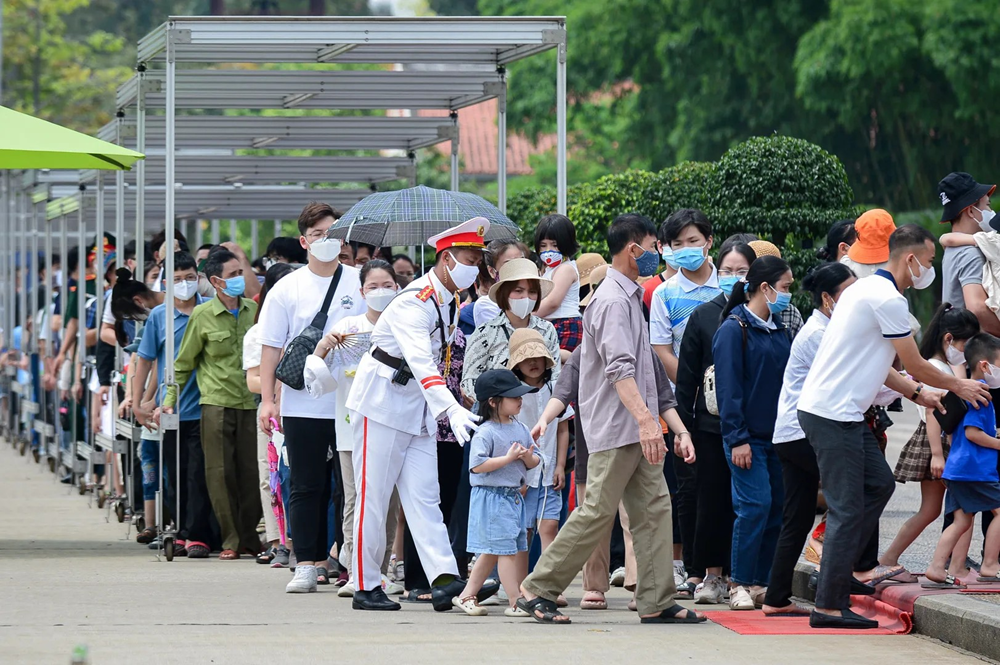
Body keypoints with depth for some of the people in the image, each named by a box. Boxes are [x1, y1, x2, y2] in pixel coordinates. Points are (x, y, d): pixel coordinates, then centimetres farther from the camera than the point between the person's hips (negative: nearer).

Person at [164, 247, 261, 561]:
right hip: (217, 402, -2)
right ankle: (231, 540, 3)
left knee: (251, 472, 2)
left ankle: (251, 539, 12)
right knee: (221, 473, -4)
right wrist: (170, 399, 3)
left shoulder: (253, 310, 9)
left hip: (250, 402, 2)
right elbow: (185, 362, 8)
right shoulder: (203, 316, 0)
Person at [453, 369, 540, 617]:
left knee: (491, 552, 13)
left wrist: (528, 457, -10)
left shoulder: (520, 429, 10)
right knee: (506, 549, -6)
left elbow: (535, 462, 14)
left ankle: (466, 595, 22)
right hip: (492, 497, -8)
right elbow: (477, 465, -22)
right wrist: (508, 458, -22)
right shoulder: (485, 433, -14)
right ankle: (516, 601, -3)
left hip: (514, 496, 8)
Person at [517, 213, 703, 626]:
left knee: (654, 510, 4)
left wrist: (677, 427, 22)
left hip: (640, 432, 10)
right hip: (615, 428, -10)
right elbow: (619, 368, -26)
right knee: (597, 512, -7)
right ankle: (537, 590, -1)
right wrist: (645, 419, -36)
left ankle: (656, 602, 4)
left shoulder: (632, 298, 20)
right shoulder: (612, 300, -13)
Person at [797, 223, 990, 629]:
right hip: (831, 416, -10)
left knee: (879, 485, 18)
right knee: (848, 509, -8)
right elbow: (916, 366, -8)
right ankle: (828, 607, -7)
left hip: (844, 414, 10)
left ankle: (840, 568, 18)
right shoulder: (888, 299, -15)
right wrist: (958, 386, 9)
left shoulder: (869, 290, 17)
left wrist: (917, 394, 26)